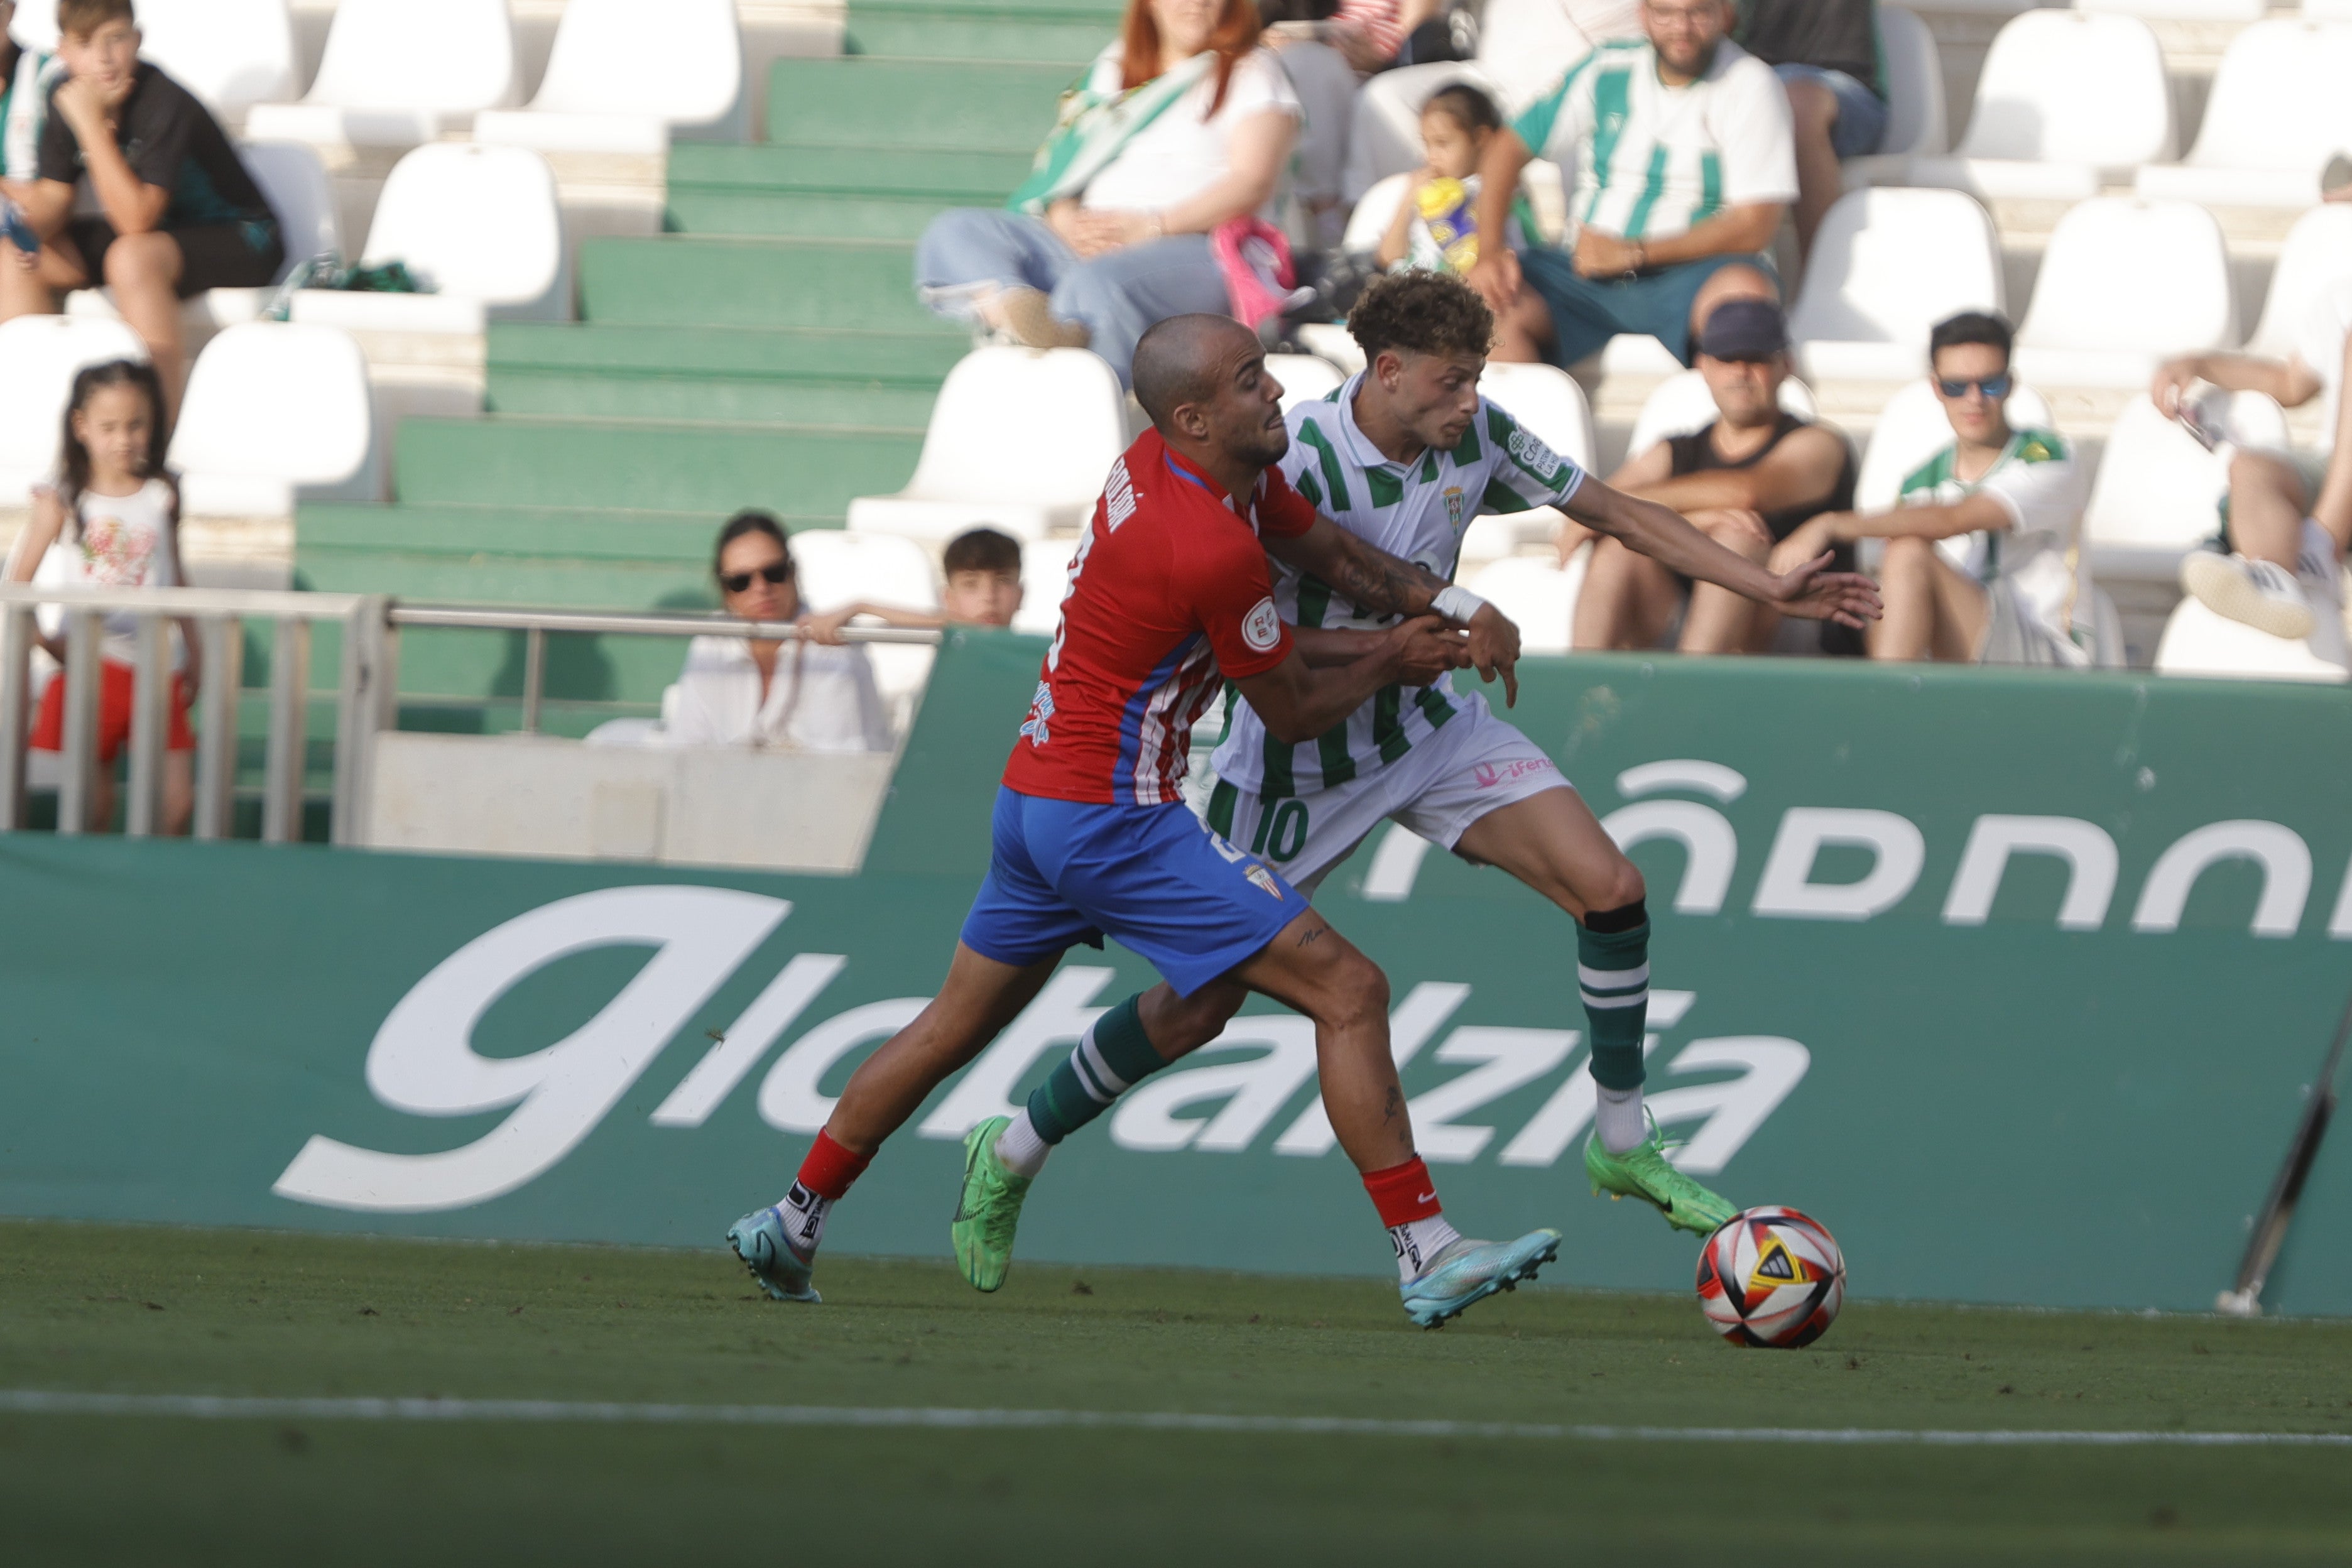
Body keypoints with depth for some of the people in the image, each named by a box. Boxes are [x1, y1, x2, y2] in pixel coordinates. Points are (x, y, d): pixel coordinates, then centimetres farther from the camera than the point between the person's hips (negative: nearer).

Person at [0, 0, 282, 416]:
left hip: (239, 240, -8)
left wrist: (91, 123, -35)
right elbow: (53, 196, 4)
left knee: (132, 257, -38)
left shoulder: (163, 104, -28)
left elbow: (137, 220, -34)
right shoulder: (66, 100, -7)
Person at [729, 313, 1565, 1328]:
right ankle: (1427, 1257, -12)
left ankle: (793, 1224, 32)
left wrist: (1449, 608, 7)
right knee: (1346, 990, -9)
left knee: (956, 1024, 24)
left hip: (1032, 796, 10)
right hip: (1114, 816, -10)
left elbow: (1327, 549, 20)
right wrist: (1391, 662, 8)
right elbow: (1290, 712, -8)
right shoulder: (1213, 548, -23)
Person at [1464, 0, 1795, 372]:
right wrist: (1488, 253, -8)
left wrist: (1633, 253, -14)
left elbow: (1755, 226, -10)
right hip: (1588, 270, 3)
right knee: (1485, 296, -23)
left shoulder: (1748, 86, -3)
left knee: (1746, 290, -38)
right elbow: (1509, 147, 9)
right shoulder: (1606, 72, 8)